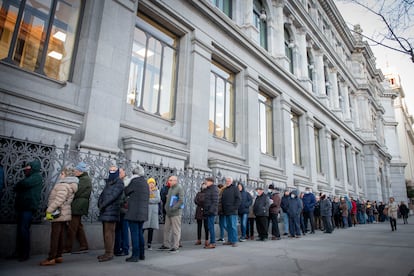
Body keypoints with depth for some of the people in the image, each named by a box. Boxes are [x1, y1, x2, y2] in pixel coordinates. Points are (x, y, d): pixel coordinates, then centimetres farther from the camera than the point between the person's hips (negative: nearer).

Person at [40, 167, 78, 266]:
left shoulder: (63, 185, -15)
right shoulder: (69, 185, 16)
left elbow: (59, 200, -25)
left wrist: (49, 211, -21)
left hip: (59, 214, -10)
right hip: (64, 214, 10)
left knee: (55, 236, -4)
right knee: (60, 235, 13)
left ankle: (51, 258, 1)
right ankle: (59, 256, 20)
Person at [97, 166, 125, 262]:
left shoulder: (119, 183, -6)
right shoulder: (108, 182, 19)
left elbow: (113, 196, -14)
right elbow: (102, 194, 16)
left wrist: (103, 205, -12)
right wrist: (100, 203, -1)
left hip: (111, 211, -8)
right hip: (105, 211, 8)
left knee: (109, 232, -7)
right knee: (106, 232, 12)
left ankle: (109, 253, -2)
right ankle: (107, 252, 21)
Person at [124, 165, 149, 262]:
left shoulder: (135, 181, -10)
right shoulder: (145, 183, 13)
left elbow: (126, 192, 0)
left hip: (134, 212, -8)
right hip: (143, 212, 8)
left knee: (134, 234, -2)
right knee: (140, 233, 15)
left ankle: (135, 255, 2)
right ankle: (141, 254, 22)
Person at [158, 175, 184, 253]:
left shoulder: (179, 188, -10)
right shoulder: (170, 188, 15)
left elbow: (181, 201, -18)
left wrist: (173, 208, -19)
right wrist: (166, 207, 11)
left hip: (176, 213, -8)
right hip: (168, 212, 9)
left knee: (176, 230, -1)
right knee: (166, 229, 14)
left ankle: (175, 247, 8)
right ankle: (166, 245, 26)